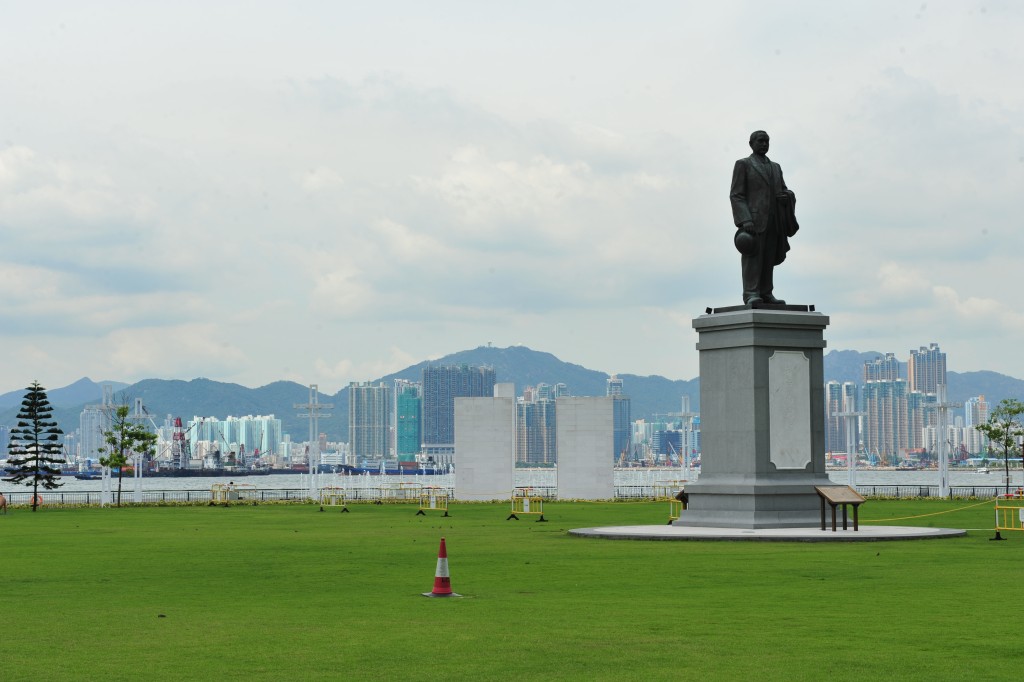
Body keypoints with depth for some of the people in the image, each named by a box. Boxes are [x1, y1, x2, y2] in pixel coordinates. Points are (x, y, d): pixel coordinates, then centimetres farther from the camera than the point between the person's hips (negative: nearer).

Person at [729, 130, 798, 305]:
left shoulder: (775, 167, 22)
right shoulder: (743, 164, 5)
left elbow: (784, 191, 21)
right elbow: (736, 195, -4)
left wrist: (787, 195, -6)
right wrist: (745, 221, -17)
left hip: (774, 220, 6)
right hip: (753, 219, -5)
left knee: (769, 258, 1)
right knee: (753, 256, -11)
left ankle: (766, 294, 1)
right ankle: (751, 295, -16)